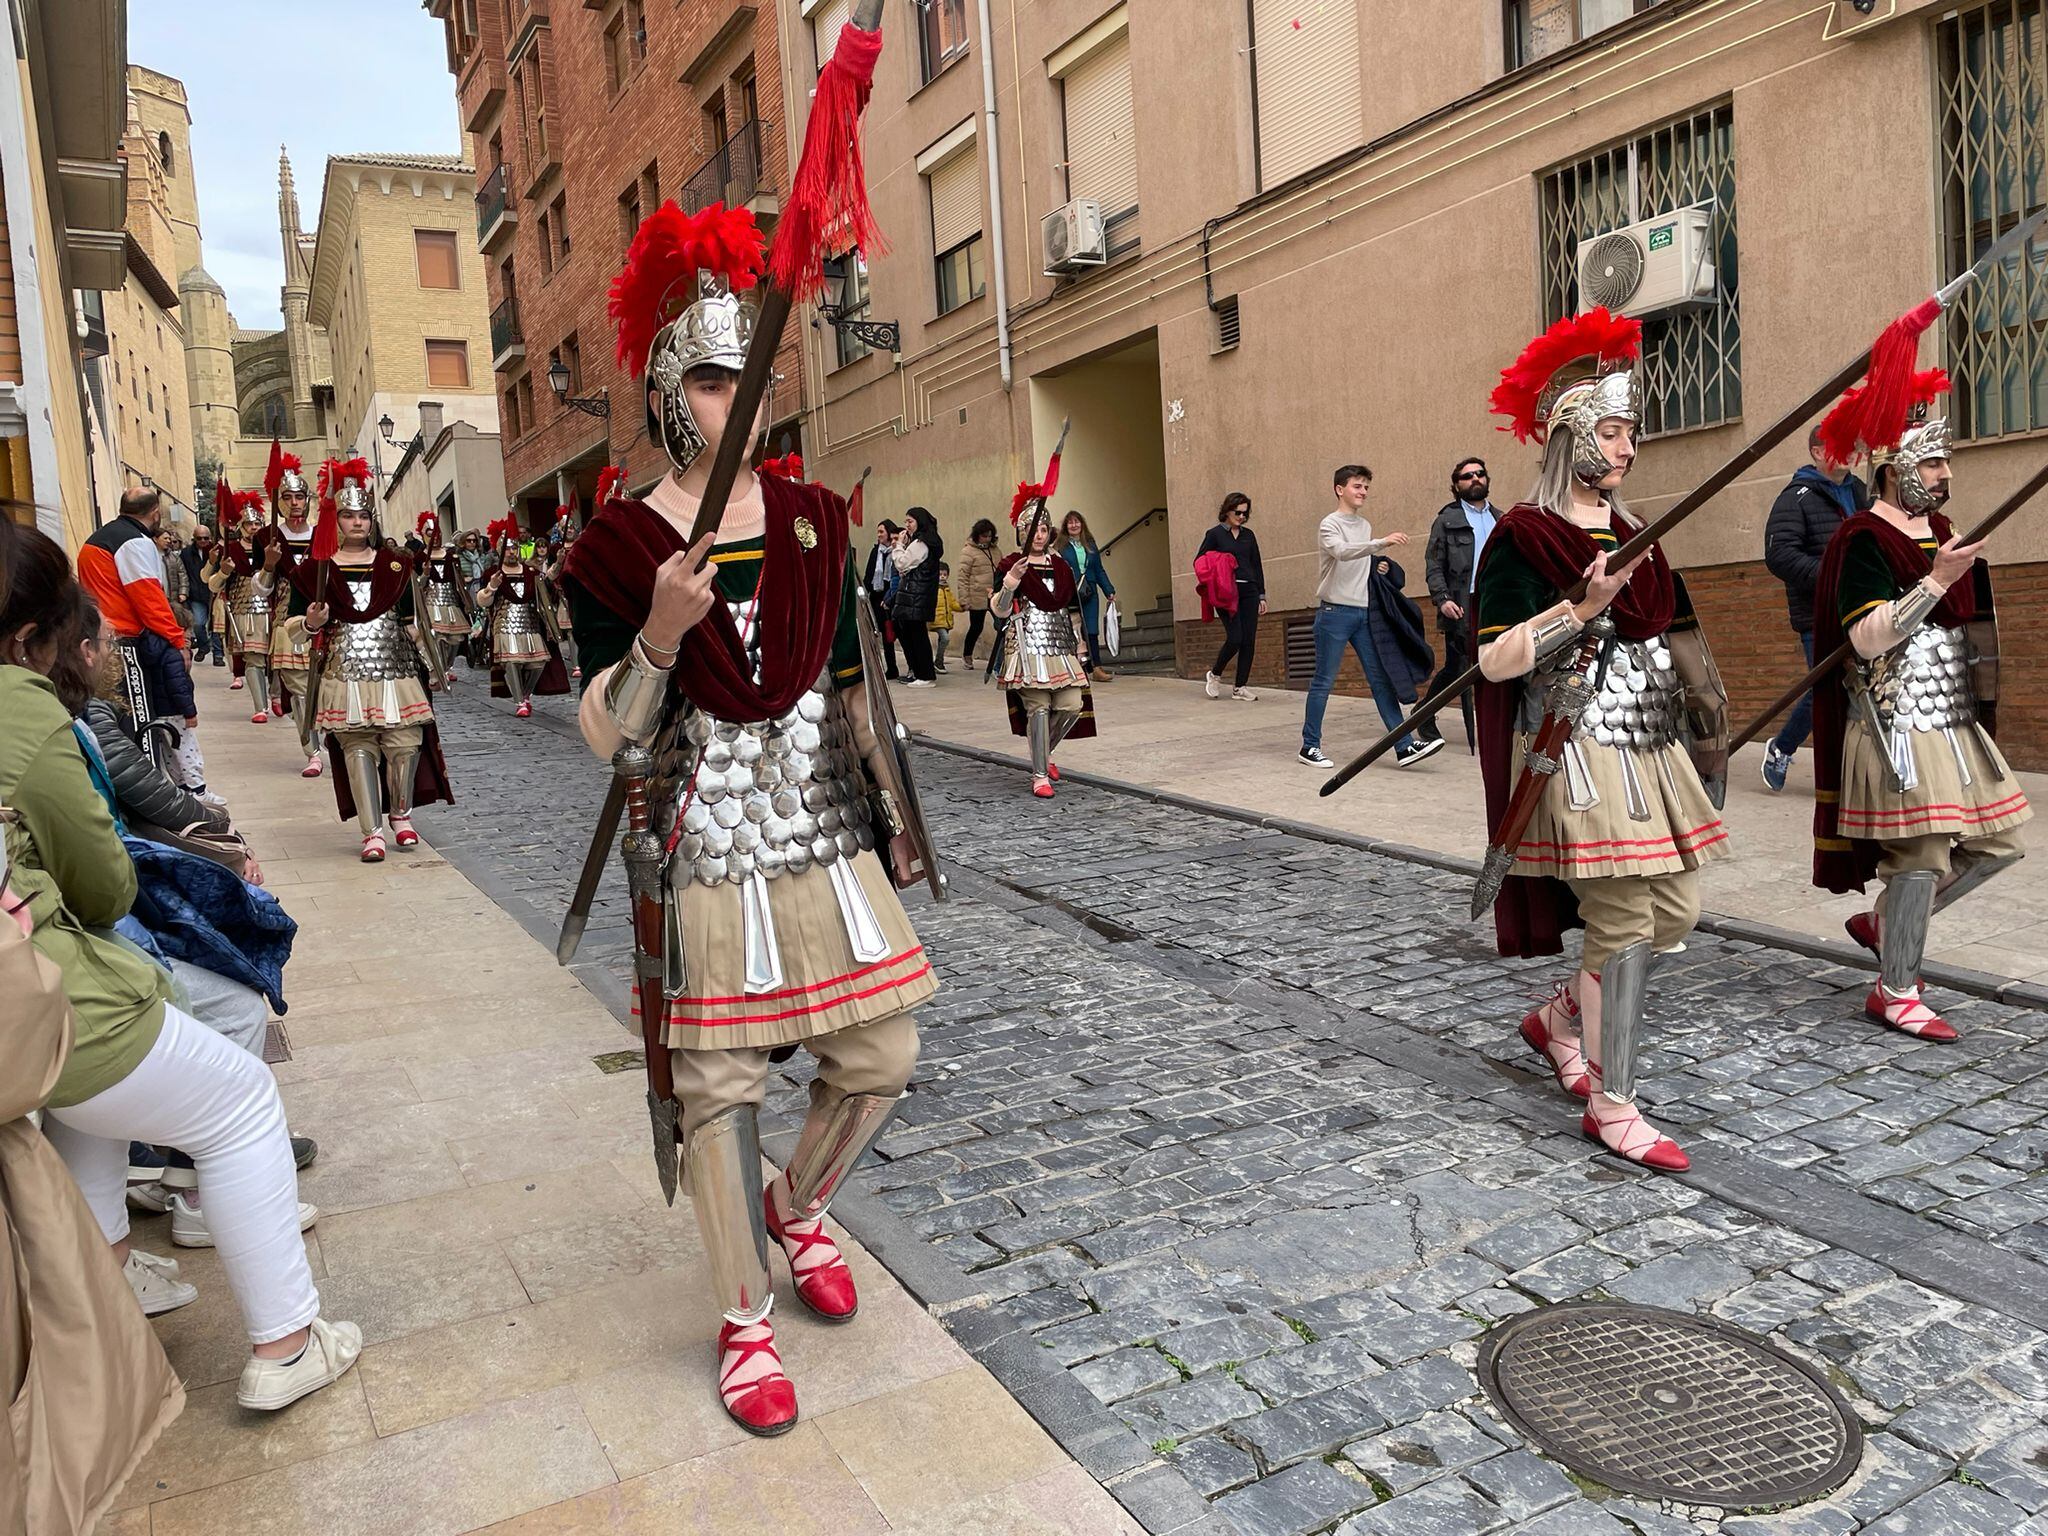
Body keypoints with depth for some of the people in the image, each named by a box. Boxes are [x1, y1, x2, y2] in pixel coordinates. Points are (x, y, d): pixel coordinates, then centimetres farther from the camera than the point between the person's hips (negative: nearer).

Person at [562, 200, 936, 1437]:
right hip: (707, 854, -4)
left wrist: (896, 810, 9)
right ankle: (747, 1319, 26)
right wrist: (661, 633, -23)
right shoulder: (619, 547, -5)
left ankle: (797, 1207, 39)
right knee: (721, 1090, 4)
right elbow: (604, 736, -6)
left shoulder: (814, 522, 6)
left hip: (828, 837, 4)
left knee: (882, 1060, 8)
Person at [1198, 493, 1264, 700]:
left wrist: (1262, 595, 14)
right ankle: (1214, 675, 10)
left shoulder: (1248, 535, 15)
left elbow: (1257, 566, 18)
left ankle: (1240, 687, 7)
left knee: (1249, 640, -1)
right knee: (1235, 638, -14)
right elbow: (1199, 561, 3)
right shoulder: (1214, 534, 2)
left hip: (1249, 592, 5)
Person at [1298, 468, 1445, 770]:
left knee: (1381, 679, 2)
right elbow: (1343, 552, -28)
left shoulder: (1365, 526, 16)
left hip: (1364, 612, 7)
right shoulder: (1330, 525, -7)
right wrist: (1384, 542, -38)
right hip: (1335, 611, -7)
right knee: (1324, 681, -1)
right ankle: (1310, 746, 10)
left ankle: (1404, 746, 0)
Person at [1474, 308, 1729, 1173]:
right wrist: (1583, 608, -26)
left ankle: (1559, 1019, 32)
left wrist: (1708, 733, 18)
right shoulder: (1522, 539, -9)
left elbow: (1668, 645, 21)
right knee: (1624, 922, -7)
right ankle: (1612, 1108, 6)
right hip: (1578, 751, -8)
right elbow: (1494, 659, -17)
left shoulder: (1632, 535, 15)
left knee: (1674, 911, 9)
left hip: (1651, 746, 8)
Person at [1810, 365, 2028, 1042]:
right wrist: (1937, 580, -28)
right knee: (1923, 856, -6)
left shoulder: (1939, 529, 15)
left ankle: (1883, 922, 27)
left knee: (1998, 843, 10)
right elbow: (1867, 637, -22)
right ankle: (1896, 992, 9)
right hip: (1898, 726, -9)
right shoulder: (1863, 541, -11)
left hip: (1953, 723, 9)